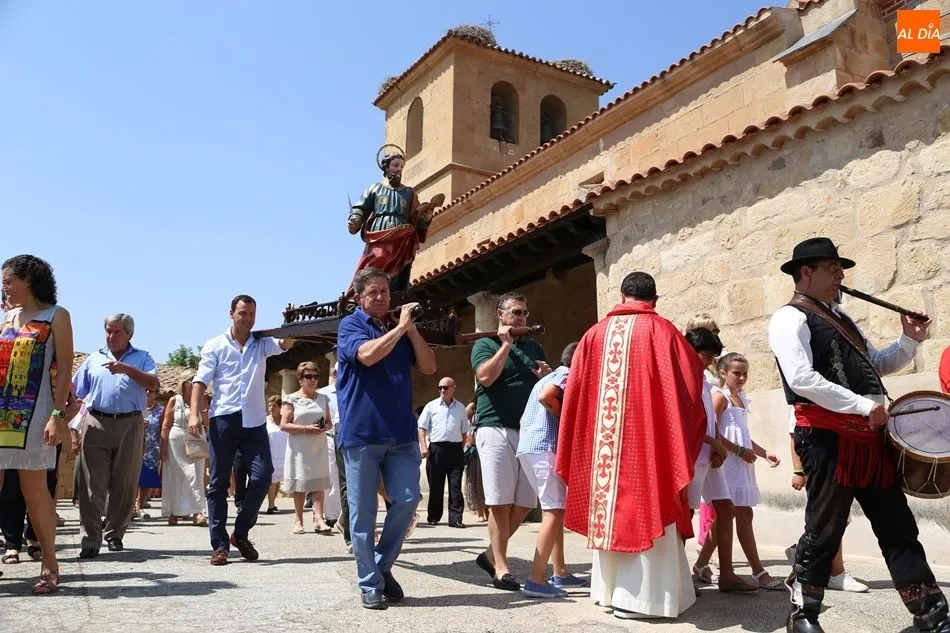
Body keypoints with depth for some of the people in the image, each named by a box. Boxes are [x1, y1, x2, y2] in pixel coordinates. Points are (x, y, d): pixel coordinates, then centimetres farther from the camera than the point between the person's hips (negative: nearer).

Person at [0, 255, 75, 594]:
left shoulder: (56, 315, 2)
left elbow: (64, 367, -6)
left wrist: (58, 414, -13)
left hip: (32, 414, -5)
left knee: (33, 489, -2)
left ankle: (49, 565, 8)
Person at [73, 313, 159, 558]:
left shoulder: (142, 358, 11)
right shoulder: (93, 359, 18)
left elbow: (153, 384, -5)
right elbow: (76, 392, 15)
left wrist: (127, 369, -17)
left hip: (130, 425, -1)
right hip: (97, 423, 1)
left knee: (124, 484, 4)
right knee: (92, 483, -5)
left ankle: (115, 534, 17)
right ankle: (91, 538, -3)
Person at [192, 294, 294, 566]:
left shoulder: (262, 344, 13)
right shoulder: (215, 346, 7)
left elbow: (286, 343, -6)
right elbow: (201, 381, 1)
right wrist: (194, 413, -12)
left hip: (254, 421, 2)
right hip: (223, 419, -2)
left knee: (262, 476, -6)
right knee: (219, 482, 2)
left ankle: (240, 533, 13)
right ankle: (219, 544, 9)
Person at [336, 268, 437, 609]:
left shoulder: (402, 330, 17)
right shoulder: (350, 325, 2)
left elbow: (429, 367, 7)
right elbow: (367, 355, -19)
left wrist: (412, 329, -2)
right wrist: (399, 327, -10)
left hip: (401, 432, 4)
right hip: (361, 432, -4)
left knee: (408, 498, -2)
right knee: (363, 512, 2)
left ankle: (382, 566, 18)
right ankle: (370, 584, 14)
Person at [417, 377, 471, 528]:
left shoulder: (460, 408, 12)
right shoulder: (431, 406, 7)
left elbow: (465, 431, 17)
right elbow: (422, 428, 4)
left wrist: (462, 449, 7)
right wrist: (424, 447, -7)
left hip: (455, 449, 1)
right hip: (436, 448, -1)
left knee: (455, 486, -3)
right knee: (435, 485, 4)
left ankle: (455, 518, -2)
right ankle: (433, 517, 15)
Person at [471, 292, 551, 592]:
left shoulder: (534, 348, 20)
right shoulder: (485, 344, 6)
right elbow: (485, 376, -13)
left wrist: (547, 376, 0)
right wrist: (505, 345, -7)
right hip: (496, 429, -5)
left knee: (525, 503, 4)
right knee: (500, 502, -5)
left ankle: (491, 554, 20)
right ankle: (501, 568, 3)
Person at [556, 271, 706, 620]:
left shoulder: (595, 333, 8)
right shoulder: (661, 331, -2)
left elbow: (574, 390, 10)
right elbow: (692, 380, 3)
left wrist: (582, 435, 21)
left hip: (600, 439, 4)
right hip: (646, 438, -4)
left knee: (608, 506, 13)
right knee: (643, 506, 1)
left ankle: (608, 587, 21)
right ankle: (636, 594, 1)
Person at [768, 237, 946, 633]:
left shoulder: (841, 318, 21)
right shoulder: (790, 318, -8)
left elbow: (877, 364, 28)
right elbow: (802, 379, -21)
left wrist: (910, 340, 12)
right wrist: (864, 406, -20)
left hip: (868, 436, 8)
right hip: (827, 437, -8)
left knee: (898, 528, 11)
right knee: (824, 531, 0)